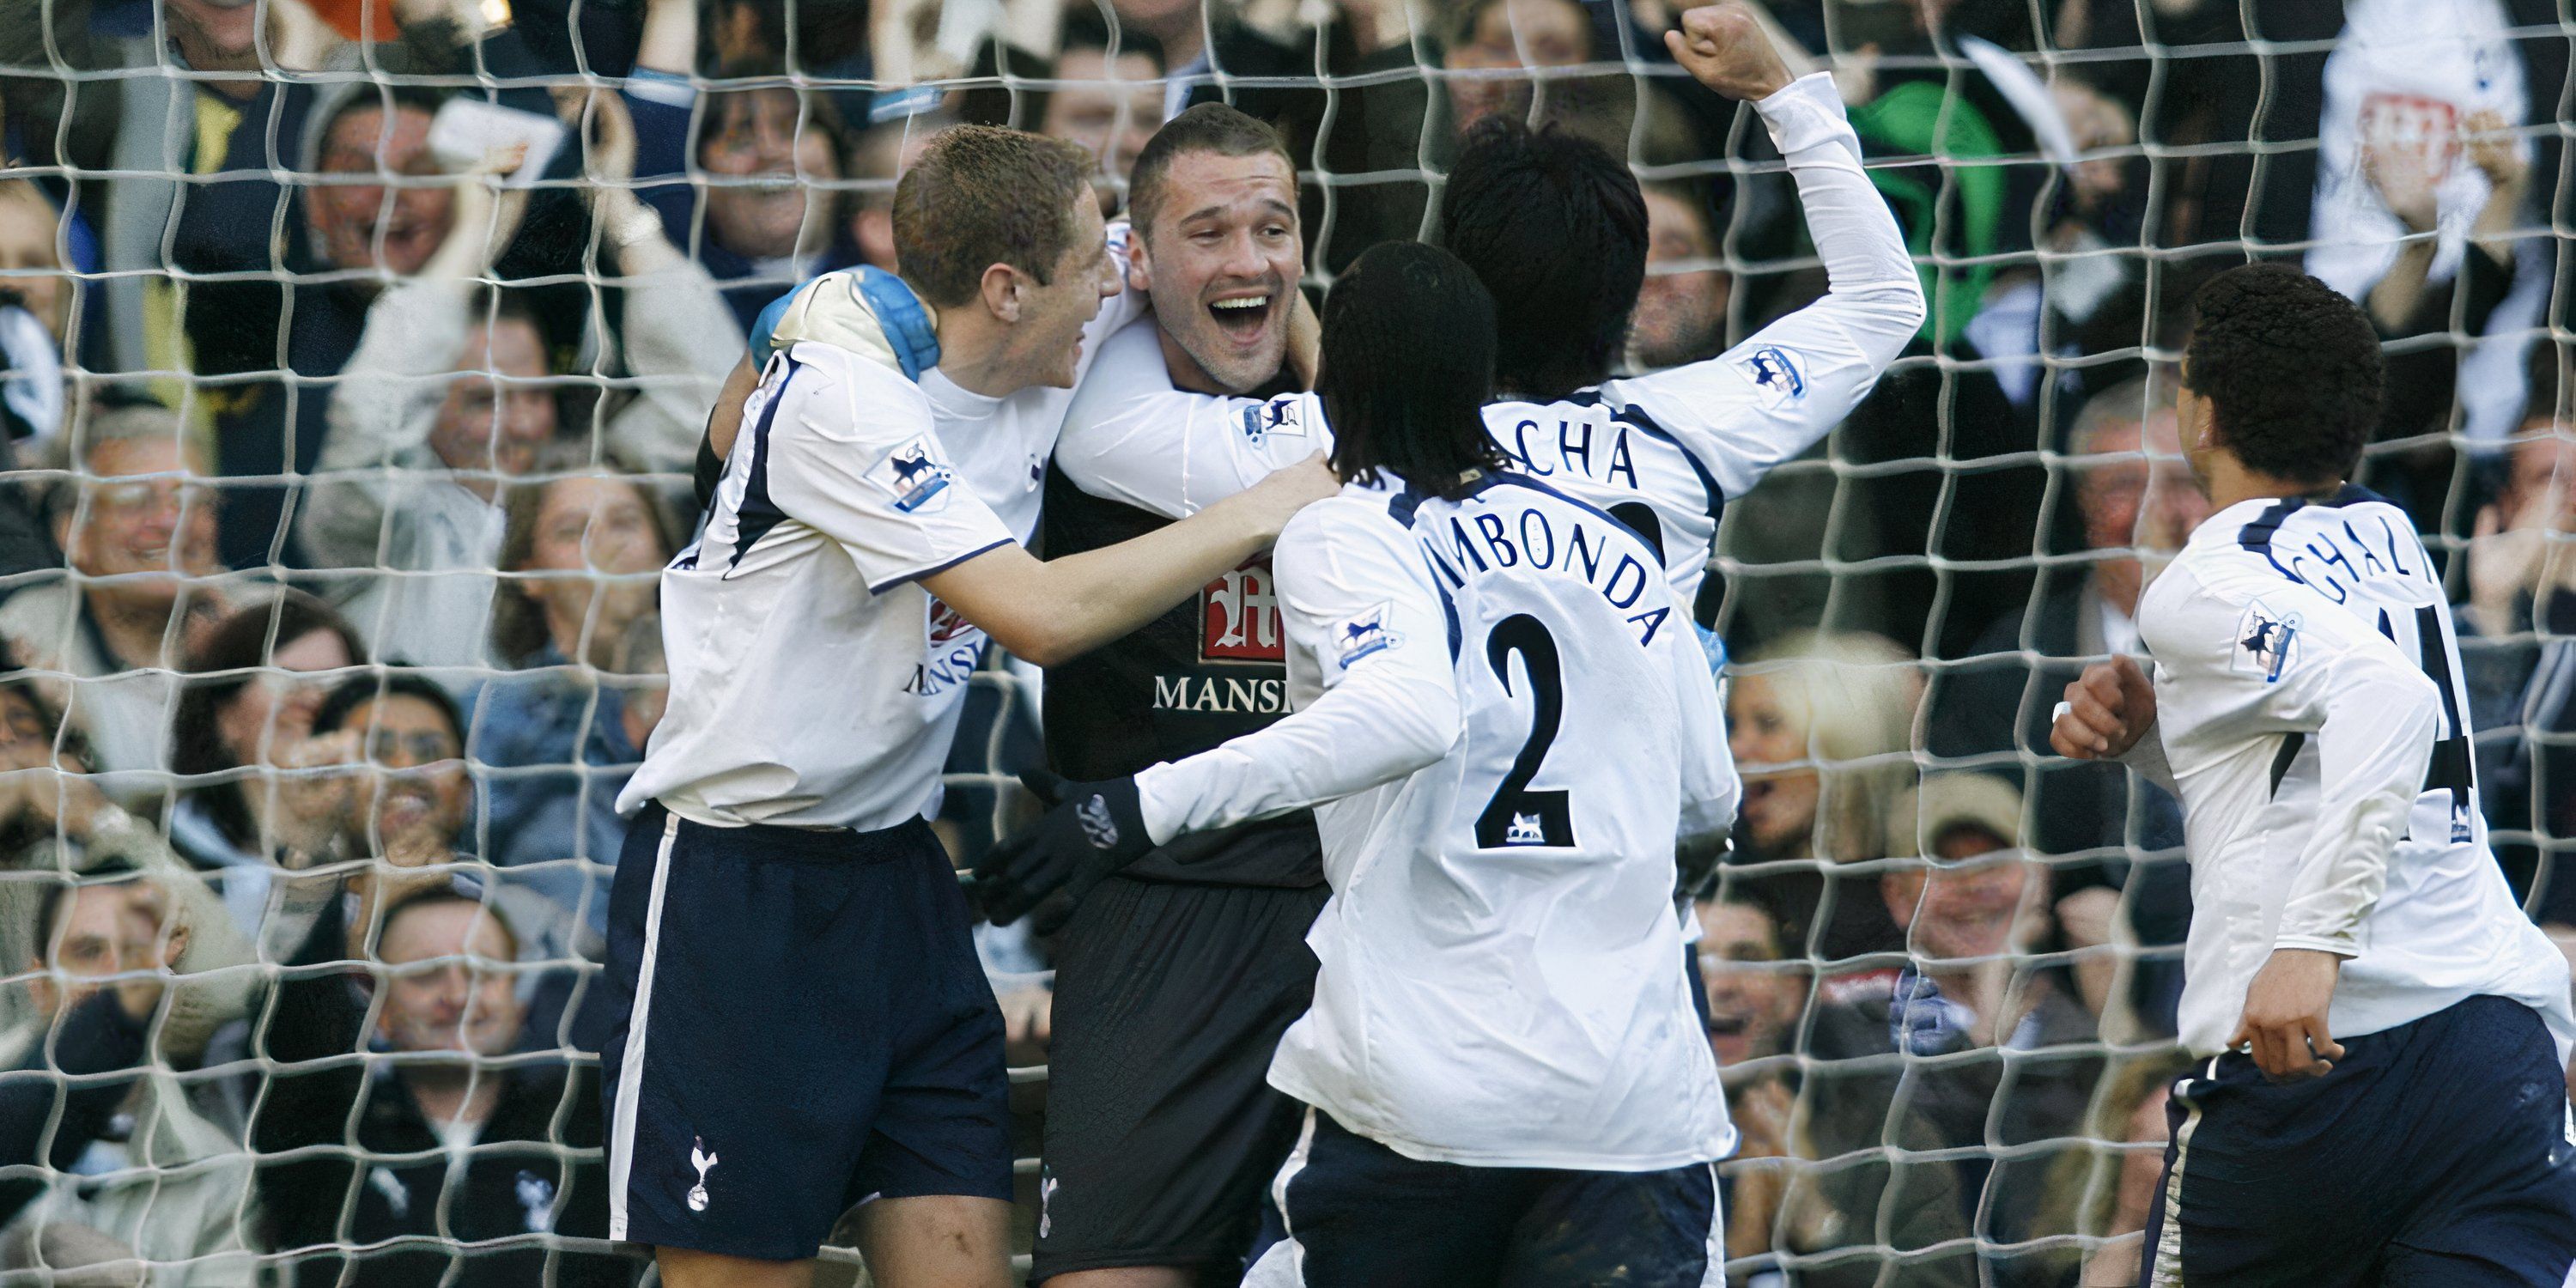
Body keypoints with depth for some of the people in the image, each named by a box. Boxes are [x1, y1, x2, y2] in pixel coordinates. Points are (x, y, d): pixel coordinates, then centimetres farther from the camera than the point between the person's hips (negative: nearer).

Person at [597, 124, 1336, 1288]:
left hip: (894, 875, 8)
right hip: (735, 879, -8)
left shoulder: (1031, 394, 5)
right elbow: (1043, 614, -24)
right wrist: (1260, 515, -17)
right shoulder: (839, 394, -19)